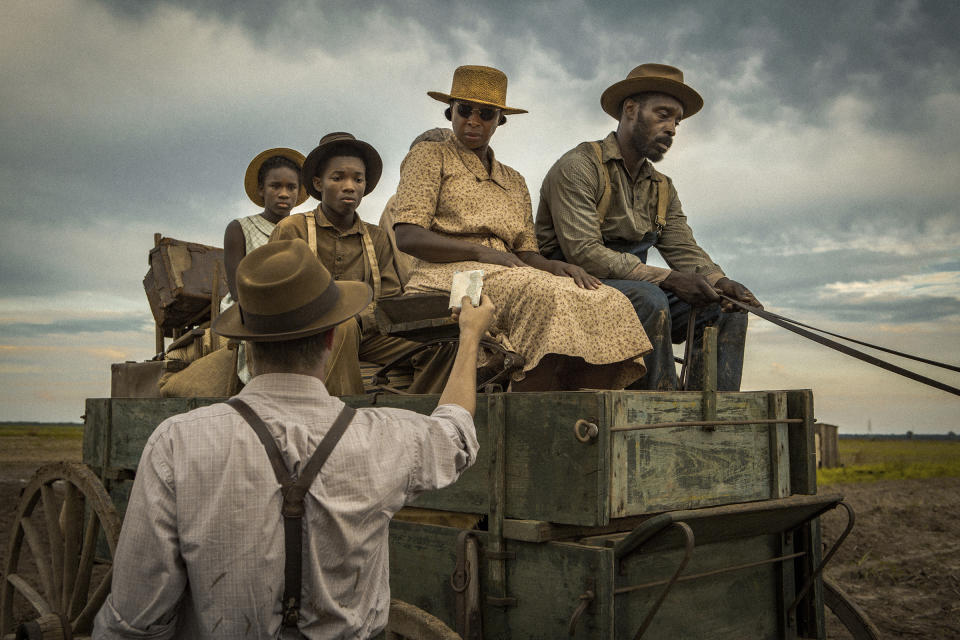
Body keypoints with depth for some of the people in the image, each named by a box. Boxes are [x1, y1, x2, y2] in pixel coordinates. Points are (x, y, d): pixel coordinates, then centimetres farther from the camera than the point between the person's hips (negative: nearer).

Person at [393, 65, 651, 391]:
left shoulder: (514, 181, 28)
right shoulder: (429, 157, 12)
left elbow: (526, 254, 17)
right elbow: (407, 237, -2)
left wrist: (554, 265, -7)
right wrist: (481, 252, -15)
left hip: (506, 276, 6)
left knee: (608, 303, -21)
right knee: (548, 296, -34)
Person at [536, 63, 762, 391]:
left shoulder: (663, 188, 18)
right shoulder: (578, 167, -8)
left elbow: (685, 250, 10)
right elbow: (584, 254, -19)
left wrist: (718, 281, -14)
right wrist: (667, 279, -23)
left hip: (634, 290, 8)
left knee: (727, 309, -8)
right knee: (650, 300, -34)